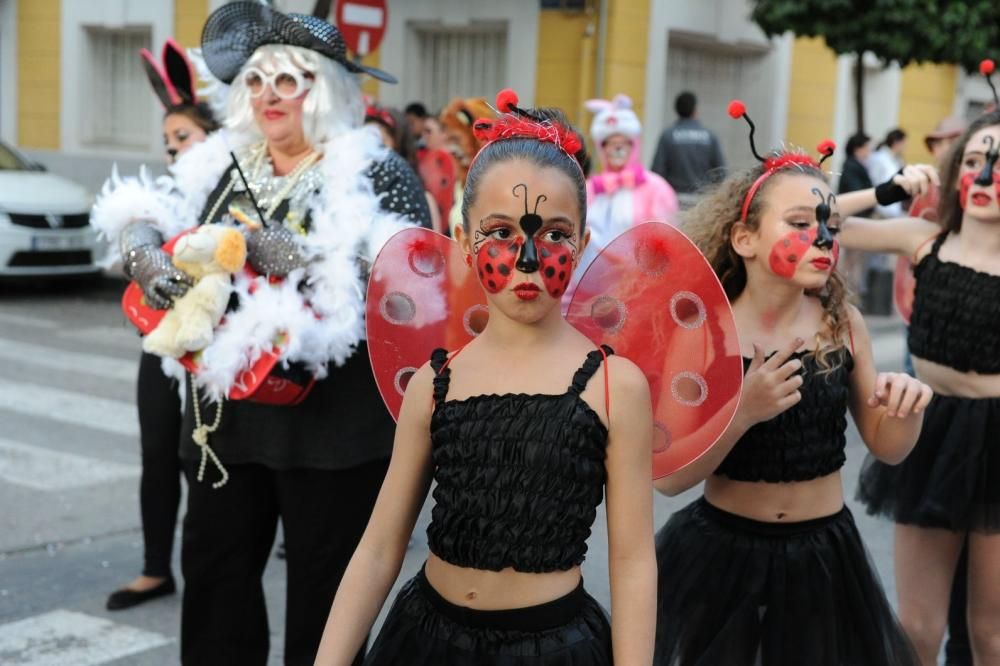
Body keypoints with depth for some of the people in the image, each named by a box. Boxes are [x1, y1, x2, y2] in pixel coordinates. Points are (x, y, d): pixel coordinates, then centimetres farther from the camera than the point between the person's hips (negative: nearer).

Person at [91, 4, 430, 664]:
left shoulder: (376, 173, -6)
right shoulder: (222, 163, 10)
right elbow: (141, 217, 9)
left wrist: (298, 256, -25)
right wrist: (146, 254, -14)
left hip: (332, 418, -5)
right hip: (227, 408, 5)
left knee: (325, 586, 6)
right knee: (214, 567, 14)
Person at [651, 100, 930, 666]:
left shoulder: (843, 323, -5)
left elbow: (887, 447, 4)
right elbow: (669, 477, -16)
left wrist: (909, 408, -17)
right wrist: (743, 410, -29)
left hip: (823, 559, 2)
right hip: (721, 555, -2)